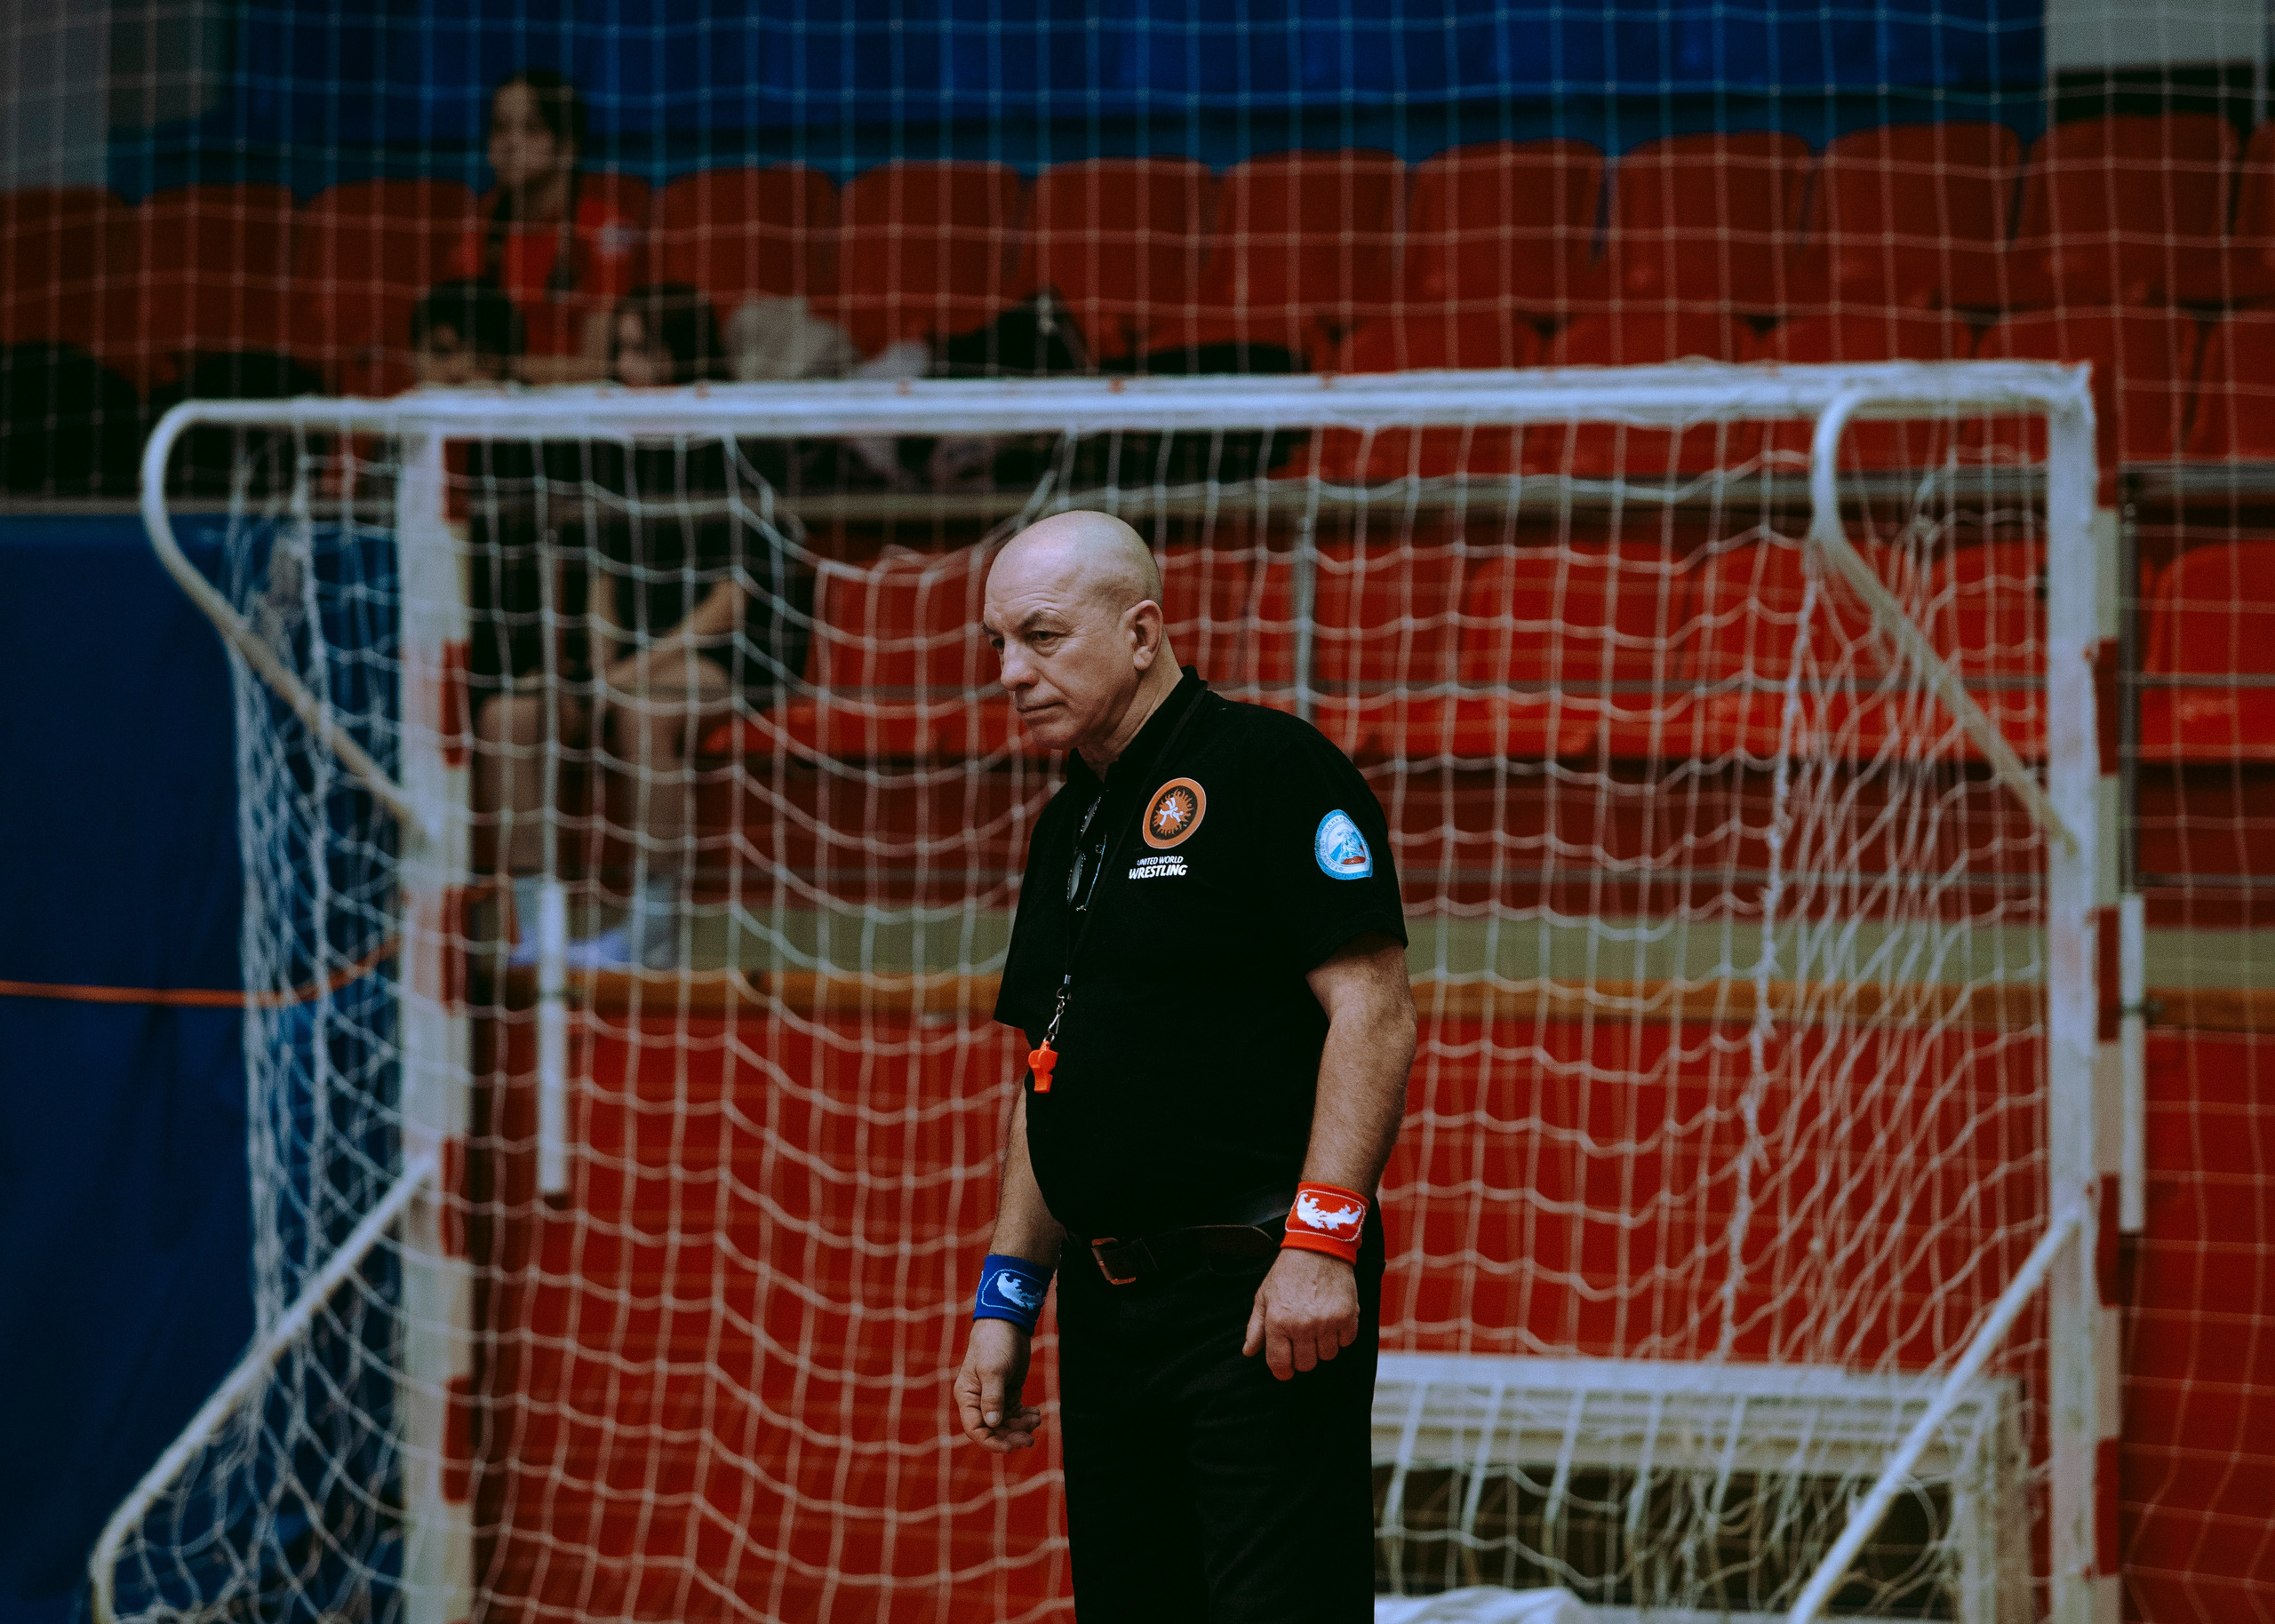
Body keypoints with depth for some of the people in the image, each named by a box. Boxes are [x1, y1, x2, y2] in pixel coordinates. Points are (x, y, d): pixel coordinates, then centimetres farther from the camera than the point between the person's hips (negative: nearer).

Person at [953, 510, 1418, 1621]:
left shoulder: (1268, 769, -8)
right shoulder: (1068, 826, 18)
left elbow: (1372, 1011, -14)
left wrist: (1320, 1241, -21)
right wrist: (1006, 1297, 17)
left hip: (1263, 1297, -8)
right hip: (1109, 1305, 8)